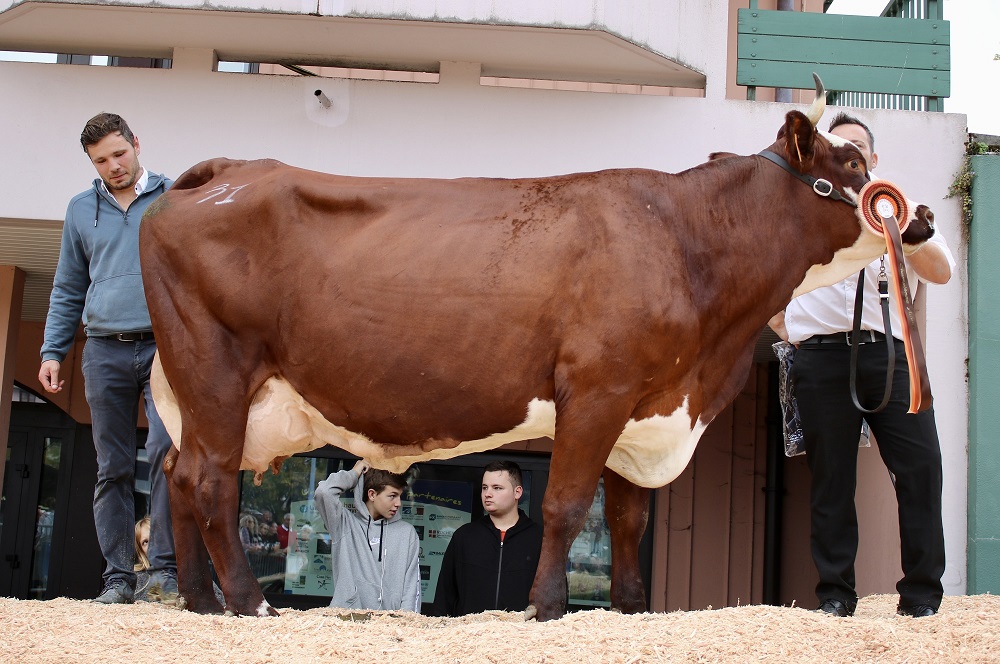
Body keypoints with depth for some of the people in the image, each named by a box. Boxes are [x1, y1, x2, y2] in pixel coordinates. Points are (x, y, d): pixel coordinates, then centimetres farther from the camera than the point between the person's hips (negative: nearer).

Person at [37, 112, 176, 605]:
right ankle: (118, 577, 9)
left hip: (165, 345, -3)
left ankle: (166, 566, -13)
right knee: (113, 468, 4)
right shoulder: (81, 209, 15)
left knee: (165, 449, -18)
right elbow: (68, 290, 19)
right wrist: (52, 351, 10)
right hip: (105, 352, 3)